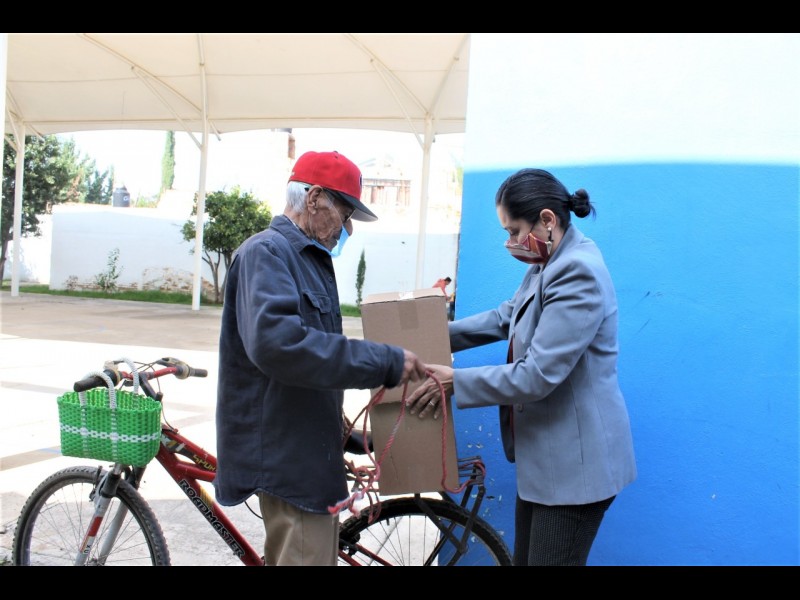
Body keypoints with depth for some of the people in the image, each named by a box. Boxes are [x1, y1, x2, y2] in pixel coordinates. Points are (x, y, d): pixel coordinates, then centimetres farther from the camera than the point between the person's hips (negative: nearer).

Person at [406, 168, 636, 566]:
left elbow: (537, 376, -27)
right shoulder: (547, 265, 7)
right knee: (525, 559, 19)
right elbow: (505, 318, 19)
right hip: (543, 454, 10)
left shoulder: (578, 272, -24)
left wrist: (456, 381, -17)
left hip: (574, 462, -10)